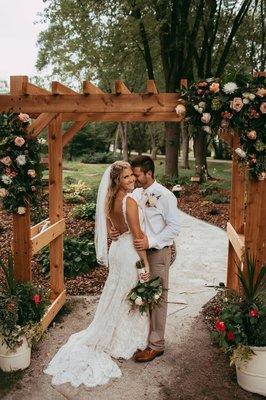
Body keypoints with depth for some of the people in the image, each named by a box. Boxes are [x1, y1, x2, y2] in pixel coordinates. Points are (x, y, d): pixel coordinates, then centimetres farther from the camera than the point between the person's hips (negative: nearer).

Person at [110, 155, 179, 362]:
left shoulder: (165, 196, -13)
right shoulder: (135, 194, 6)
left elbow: (174, 227, -14)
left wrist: (151, 242, -22)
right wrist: (116, 230, -8)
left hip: (158, 253, -7)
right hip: (138, 251, 7)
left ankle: (156, 344, 16)